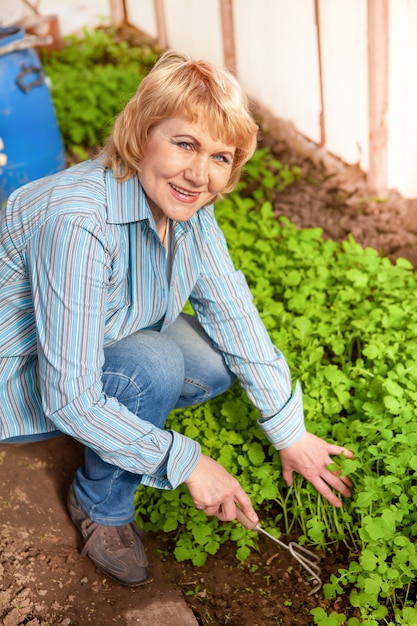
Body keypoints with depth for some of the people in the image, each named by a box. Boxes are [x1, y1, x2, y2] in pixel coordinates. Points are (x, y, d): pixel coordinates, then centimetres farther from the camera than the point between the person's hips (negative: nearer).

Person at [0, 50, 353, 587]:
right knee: (153, 367, -29)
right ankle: (100, 504, -2)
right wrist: (187, 462, -25)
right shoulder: (79, 224, -37)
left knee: (217, 365, -9)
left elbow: (234, 315, -6)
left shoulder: (187, 204, -13)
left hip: (105, 341, 7)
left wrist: (290, 431, -3)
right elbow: (70, 399, -34)